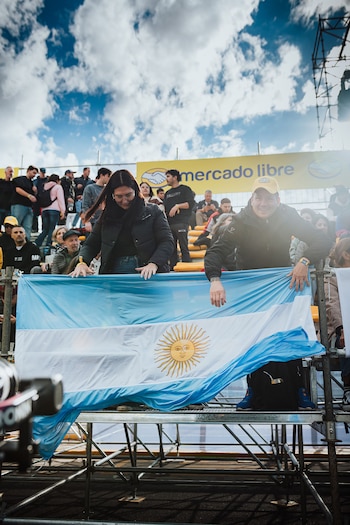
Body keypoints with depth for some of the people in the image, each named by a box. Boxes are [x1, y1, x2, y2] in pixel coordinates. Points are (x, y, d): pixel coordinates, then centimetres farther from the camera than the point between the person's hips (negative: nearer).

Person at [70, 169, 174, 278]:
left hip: (147, 276, -2)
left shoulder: (152, 213, 3)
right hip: (113, 273, 2)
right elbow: (90, 245, 12)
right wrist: (82, 262, -10)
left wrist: (153, 264, -23)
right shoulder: (107, 217, 12)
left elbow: (167, 242, -5)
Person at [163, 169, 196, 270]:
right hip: (169, 224, 7)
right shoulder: (168, 193, 25)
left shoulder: (185, 189, 6)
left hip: (181, 223, -6)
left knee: (184, 247, -10)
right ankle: (172, 268, 7)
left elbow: (191, 203, -5)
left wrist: (177, 206, -12)